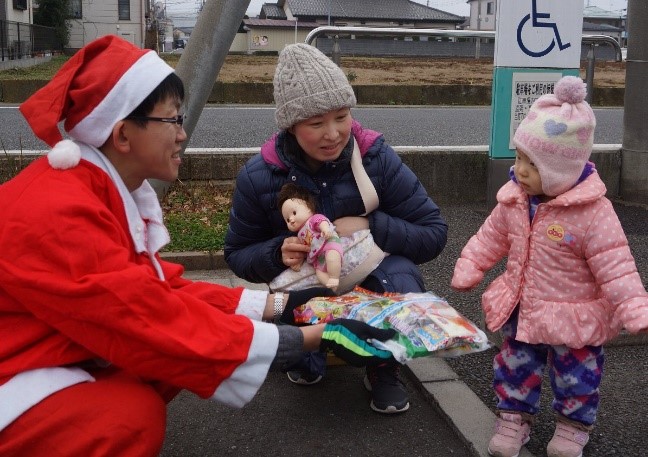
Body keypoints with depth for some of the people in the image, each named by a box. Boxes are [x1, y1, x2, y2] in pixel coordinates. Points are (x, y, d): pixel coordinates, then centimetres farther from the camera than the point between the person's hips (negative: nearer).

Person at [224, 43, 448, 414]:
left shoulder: (378, 159, -18)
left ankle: (384, 369, -3)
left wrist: (372, 226, -28)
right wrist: (278, 254, -25)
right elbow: (237, 255, -3)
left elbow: (435, 233, -13)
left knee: (400, 276, -36)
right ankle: (311, 359, 10)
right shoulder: (259, 177, -15)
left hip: (373, 280, 0)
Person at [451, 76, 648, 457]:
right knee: (515, 367, 17)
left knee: (576, 377, 14)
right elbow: (491, 238, 8)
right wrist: (468, 271, 7)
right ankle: (514, 419, 36)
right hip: (522, 313, 5)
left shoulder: (593, 212, -25)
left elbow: (616, 268, -22)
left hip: (573, 321, -4)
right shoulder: (514, 200, -7)